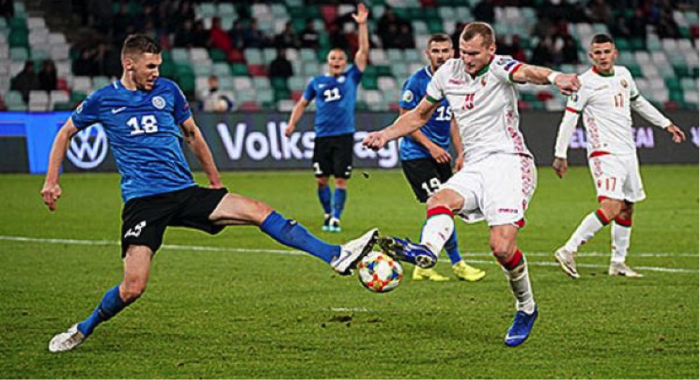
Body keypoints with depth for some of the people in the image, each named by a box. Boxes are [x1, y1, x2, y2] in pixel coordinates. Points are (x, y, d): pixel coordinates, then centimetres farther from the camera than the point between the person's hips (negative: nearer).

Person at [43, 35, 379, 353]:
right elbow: (66, 133, 15)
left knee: (259, 211, -12)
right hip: (142, 201, -3)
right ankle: (81, 331, 7)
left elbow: (192, 135, 22)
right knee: (133, 288, -18)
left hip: (185, 192, 4)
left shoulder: (168, 91, 8)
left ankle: (336, 256, -15)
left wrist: (215, 181, 26)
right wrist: (51, 181, 6)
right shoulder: (103, 100, 1)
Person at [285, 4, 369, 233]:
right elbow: (302, 103, 18)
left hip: (344, 135, -2)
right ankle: (328, 214, 21)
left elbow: (364, 51, -1)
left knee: (341, 180, -7)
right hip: (322, 136, 2)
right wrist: (292, 124, 5)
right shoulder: (317, 82, 10)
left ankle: (335, 218, -3)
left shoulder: (351, 77, 6)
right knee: (321, 180, 3)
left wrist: (362, 25, -8)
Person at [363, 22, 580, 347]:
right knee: (439, 201, -27)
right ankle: (427, 250, -57)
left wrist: (553, 77, -55)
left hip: (508, 162, -6)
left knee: (502, 247, -17)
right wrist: (386, 135, 7)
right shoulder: (448, 73, 10)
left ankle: (525, 308, 5)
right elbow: (419, 115, 23)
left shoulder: (499, 68, -7)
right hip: (473, 168, 6)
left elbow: (526, 72, -32)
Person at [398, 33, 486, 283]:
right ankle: (457, 264, -5)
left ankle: (422, 265, 14)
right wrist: (431, 146, -17)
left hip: (440, 156, 7)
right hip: (416, 156, -7)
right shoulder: (417, 82, -12)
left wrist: (460, 153, 10)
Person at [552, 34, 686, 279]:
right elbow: (569, 118, -9)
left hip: (627, 152, 8)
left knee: (627, 208, 12)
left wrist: (666, 124, 28)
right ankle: (568, 251, -19)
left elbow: (638, 102, 27)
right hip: (605, 154, -8)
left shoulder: (623, 74, 10)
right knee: (611, 208, -21)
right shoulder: (586, 82, -11)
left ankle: (618, 263, 22)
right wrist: (560, 155, -12)